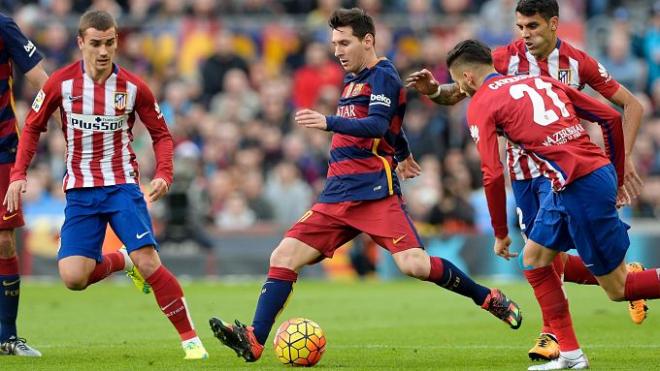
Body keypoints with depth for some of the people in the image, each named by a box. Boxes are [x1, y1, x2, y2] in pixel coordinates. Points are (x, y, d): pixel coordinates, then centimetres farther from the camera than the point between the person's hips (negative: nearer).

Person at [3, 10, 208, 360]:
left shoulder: (133, 87, -5)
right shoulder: (61, 83, -5)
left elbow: (161, 134, 7)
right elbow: (32, 128, 7)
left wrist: (163, 174, -11)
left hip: (123, 186, -1)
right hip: (80, 191, 1)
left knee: (149, 263, -18)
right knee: (73, 277, -13)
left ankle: (191, 339, -5)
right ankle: (120, 261, 20)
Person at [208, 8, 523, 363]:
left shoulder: (383, 76, -5)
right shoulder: (352, 80, 20)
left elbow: (377, 125, -22)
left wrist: (328, 122, -36)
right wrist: (403, 154, 53)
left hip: (374, 191, -8)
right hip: (337, 194, 8)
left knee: (413, 264, -21)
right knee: (283, 257, -6)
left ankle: (489, 298, 0)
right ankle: (254, 341, -10)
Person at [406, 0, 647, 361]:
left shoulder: (577, 62, -8)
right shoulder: (507, 58, -6)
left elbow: (631, 105, -1)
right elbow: (458, 92, -8)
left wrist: (623, 157, -11)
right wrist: (434, 90, -31)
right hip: (522, 169, 3)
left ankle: (551, 335, -16)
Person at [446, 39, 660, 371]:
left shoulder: (480, 105, 0)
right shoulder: (540, 81, 19)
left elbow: (493, 175, -9)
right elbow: (611, 118, 16)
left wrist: (500, 233, 3)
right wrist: (616, 178, 24)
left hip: (579, 187, -8)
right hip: (601, 171, 8)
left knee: (617, 289, 1)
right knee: (534, 258, 20)